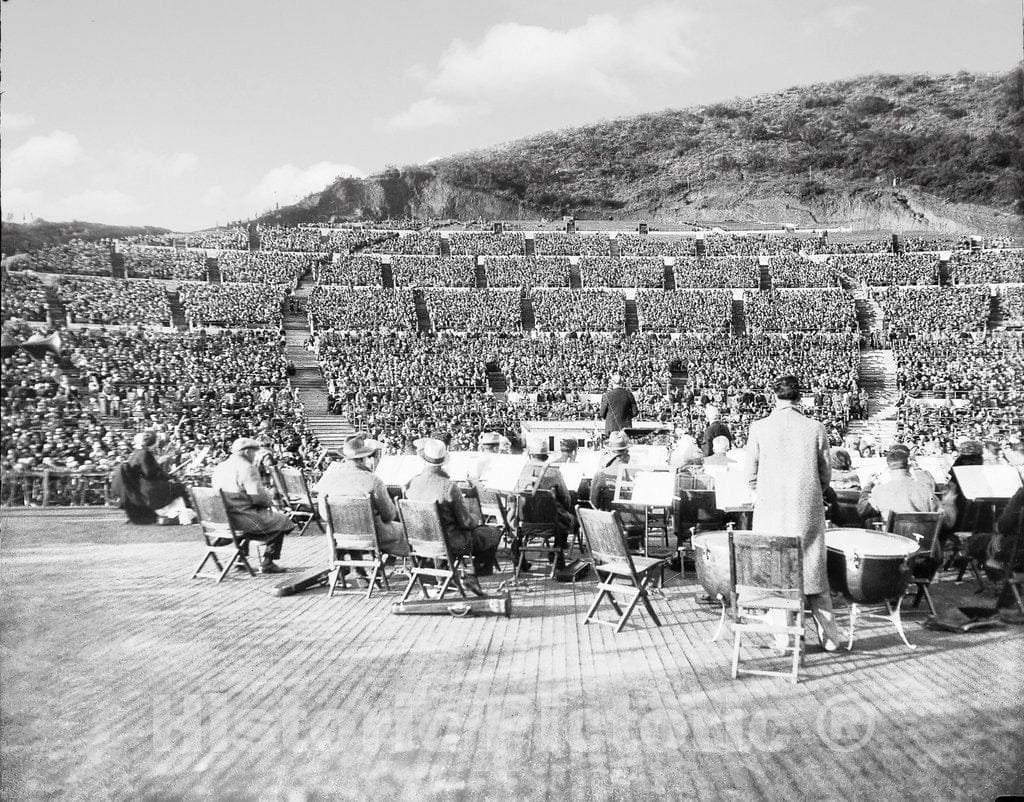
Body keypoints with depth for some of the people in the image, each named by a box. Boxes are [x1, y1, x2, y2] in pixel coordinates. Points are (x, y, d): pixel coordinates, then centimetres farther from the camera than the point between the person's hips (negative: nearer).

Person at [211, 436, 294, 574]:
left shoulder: (220, 467, 12)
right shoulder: (246, 467, -15)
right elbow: (257, 496, -20)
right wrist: (268, 500, 2)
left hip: (222, 519, 9)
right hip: (242, 518, -9)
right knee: (282, 522, 9)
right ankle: (267, 564, 9)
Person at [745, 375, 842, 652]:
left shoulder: (759, 428, -6)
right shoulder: (816, 429, -3)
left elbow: (750, 475, -1)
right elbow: (826, 475, 3)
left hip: (771, 512, -1)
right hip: (809, 511, 1)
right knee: (814, 570, 13)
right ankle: (829, 637, 19)